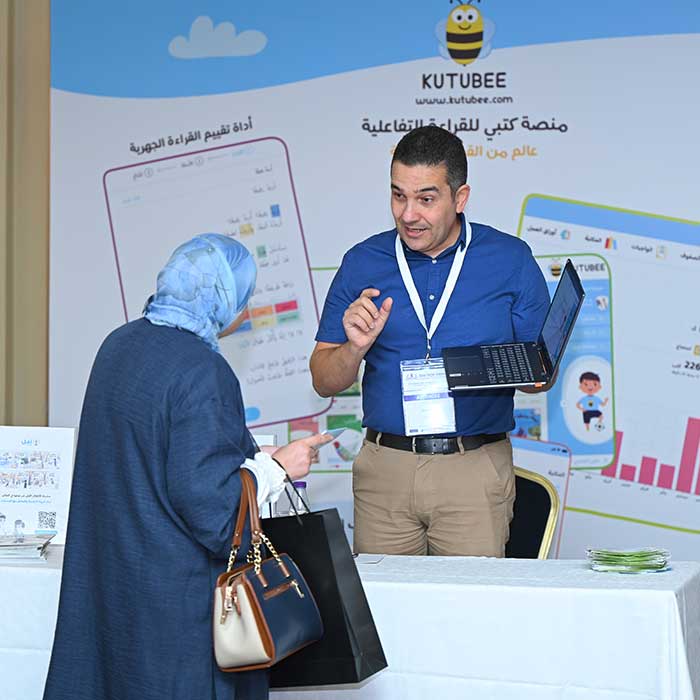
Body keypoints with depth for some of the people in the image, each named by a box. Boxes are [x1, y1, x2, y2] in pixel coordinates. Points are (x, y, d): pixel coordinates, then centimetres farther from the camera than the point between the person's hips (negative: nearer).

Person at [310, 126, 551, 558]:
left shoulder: (511, 260, 3)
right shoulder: (363, 264, 7)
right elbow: (324, 381, 8)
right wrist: (356, 348, -12)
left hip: (477, 471, -1)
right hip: (384, 469, 2)